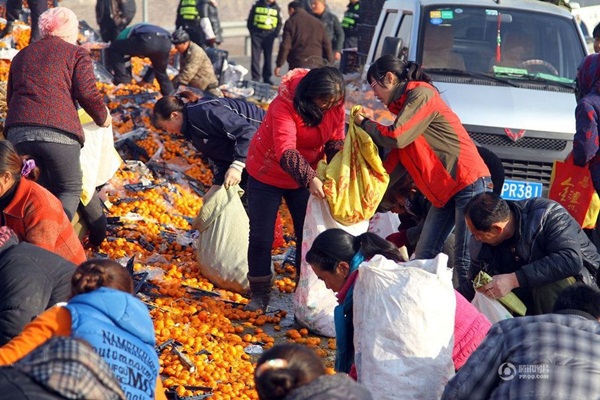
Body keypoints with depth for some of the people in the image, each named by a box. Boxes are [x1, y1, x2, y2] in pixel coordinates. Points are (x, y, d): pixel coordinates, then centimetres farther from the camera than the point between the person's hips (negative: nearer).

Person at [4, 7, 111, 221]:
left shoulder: (21, 56, 27)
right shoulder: (76, 53, 11)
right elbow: (88, 94, 0)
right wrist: (103, 119, 17)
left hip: (17, 133, 5)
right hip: (59, 132, -4)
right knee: (70, 190, 9)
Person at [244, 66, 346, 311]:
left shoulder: (335, 106, -16)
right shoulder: (285, 104, -33)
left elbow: (335, 143, -8)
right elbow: (286, 151, -43)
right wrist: (310, 179, -55)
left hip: (306, 178, 4)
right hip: (267, 174, -4)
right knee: (260, 238, 1)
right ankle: (260, 295, 16)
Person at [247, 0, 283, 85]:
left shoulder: (276, 8, 7)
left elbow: (279, 23, 13)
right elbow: (250, 20, 8)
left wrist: (275, 33, 0)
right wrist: (252, 32, 0)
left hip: (269, 36, 1)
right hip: (257, 34, -1)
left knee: (268, 57, 5)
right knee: (255, 56, -4)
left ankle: (267, 78, 12)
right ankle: (255, 77, -1)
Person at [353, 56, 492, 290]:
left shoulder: (421, 94, -8)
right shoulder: (404, 104, 21)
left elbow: (396, 137, -16)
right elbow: (395, 160, 22)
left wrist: (365, 123, 1)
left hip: (469, 183, -10)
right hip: (444, 191, 10)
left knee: (464, 260, -13)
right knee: (424, 257, 7)